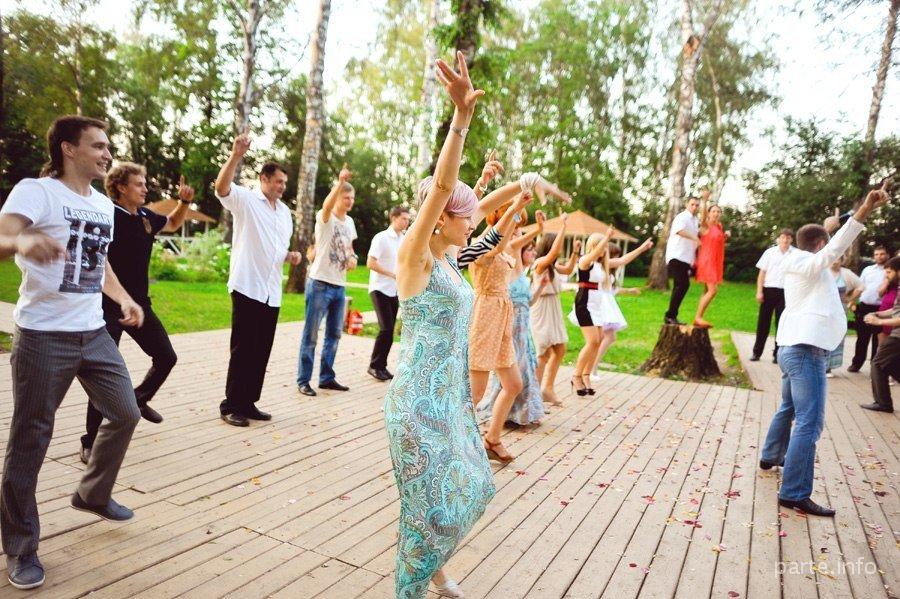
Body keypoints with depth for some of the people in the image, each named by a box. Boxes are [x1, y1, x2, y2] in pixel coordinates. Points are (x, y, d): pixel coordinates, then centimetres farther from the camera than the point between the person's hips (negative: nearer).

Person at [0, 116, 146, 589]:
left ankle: (93, 495, 36)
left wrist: (124, 298, 11)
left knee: (125, 413, 12)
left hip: (94, 333, 7)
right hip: (43, 337, -7)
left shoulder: (103, 204, 13)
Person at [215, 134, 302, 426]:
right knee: (243, 349, -2)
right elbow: (221, 187, -24)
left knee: (262, 350, 10)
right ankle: (231, 406, 9)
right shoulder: (245, 199, -3)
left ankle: (248, 403, 21)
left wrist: (291, 256, 5)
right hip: (247, 287, -7)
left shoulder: (285, 211, 18)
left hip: (272, 291, 7)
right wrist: (236, 156, -36)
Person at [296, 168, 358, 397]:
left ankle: (326, 378, 24)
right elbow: (327, 204, -33)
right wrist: (340, 182, -47)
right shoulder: (325, 218, -9)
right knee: (311, 334, 0)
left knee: (334, 334, 13)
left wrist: (352, 258, 1)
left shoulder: (350, 222, 11)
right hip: (320, 283, -7)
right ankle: (303, 380, 8)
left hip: (339, 285, 7)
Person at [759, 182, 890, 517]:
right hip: (806, 350, -11)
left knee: (788, 408, 29)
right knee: (809, 423, -13)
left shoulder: (801, 267, 19)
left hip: (792, 347, 11)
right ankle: (794, 494, -15)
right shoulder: (810, 264, -9)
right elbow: (836, 247, -28)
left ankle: (771, 456, 47)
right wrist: (865, 210, -38)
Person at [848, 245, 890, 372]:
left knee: (877, 340, 5)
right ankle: (856, 363, 18)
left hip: (880, 309, -3)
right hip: (864, 307, 3)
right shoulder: (867, 269, 12)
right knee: (862, 338, 10)